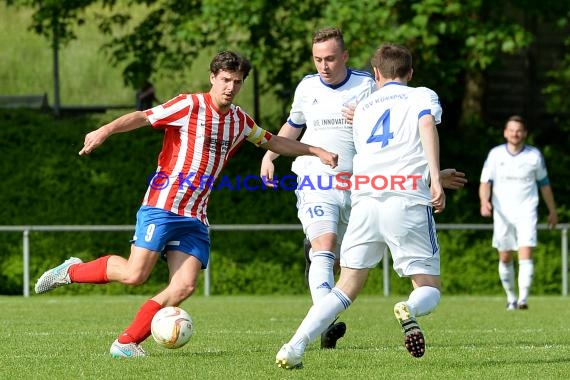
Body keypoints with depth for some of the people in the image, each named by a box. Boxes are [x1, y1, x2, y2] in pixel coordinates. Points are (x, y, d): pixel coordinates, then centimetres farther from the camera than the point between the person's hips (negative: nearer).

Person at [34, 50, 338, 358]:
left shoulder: (239, 120, 15)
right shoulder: (191, 106, -6)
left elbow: (274, 142, 31)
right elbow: (143, 117, -12)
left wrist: (316, 151, 28)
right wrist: (105, 130, -26)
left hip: (195, 217, 6)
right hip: (162, 206, -6)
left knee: (184, 287, -10)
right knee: (135, 275, -17)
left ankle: (127, 342, -4)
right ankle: (72, 271, 7)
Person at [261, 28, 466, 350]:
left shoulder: (366, 85, 1)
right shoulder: (307, 87, 9)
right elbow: (293, 126, 27)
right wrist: (270, 155, 14)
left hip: (356, 184, 1)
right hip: (315, 181, -1)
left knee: (338, 260, 9)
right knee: (325, 246, -23)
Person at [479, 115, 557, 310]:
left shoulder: (534, 155, 2)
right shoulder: (495, 154, 1)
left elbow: (544, 184, 13)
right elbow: (485, 182, -1)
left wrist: (552, 211, 19)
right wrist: (484, 202, -21)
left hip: (526, 213, -1)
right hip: (502, 214, 1)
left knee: (526, 255, -16)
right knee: (505, 258, 7)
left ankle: (523, 299, -22)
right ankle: (511, 298, 24)